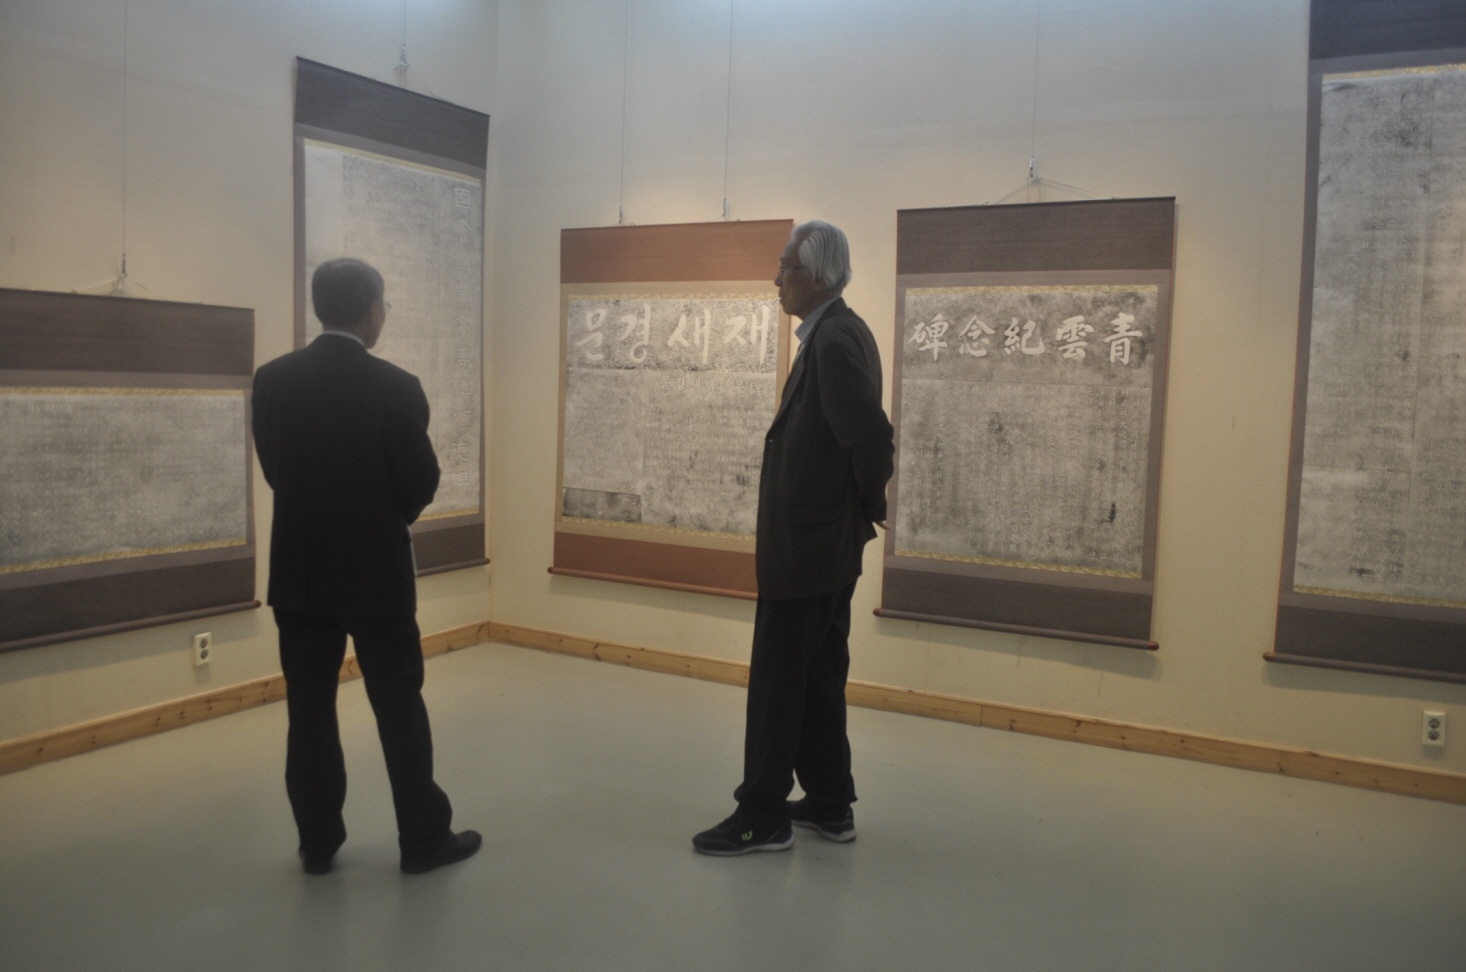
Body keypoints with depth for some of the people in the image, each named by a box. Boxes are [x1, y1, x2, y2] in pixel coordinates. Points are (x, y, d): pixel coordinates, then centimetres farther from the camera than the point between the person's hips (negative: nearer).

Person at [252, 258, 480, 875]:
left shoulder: (272, 380, -2)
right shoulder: (396, 387, -14)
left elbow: (275, 468, 5)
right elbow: (421, 483, -8)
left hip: (300, 569, 4)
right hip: (377, 571, -3)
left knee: (310, 710, 12)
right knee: (399, 708, 7)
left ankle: (318, 842, 21)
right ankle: (423, 837, 17)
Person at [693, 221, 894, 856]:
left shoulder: (836, 341, -19)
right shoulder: (836, 334, 11)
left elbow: (872, 435, -26)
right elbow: (867, 433, 15)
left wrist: (868, 507, -10)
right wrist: (860, 513, 10)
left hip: (807, 547, -10)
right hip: (824, 544, 10)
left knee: (777, 681, 1)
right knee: (817, 677, 17)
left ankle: (764, 815, 13)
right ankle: (830, 804, 28)